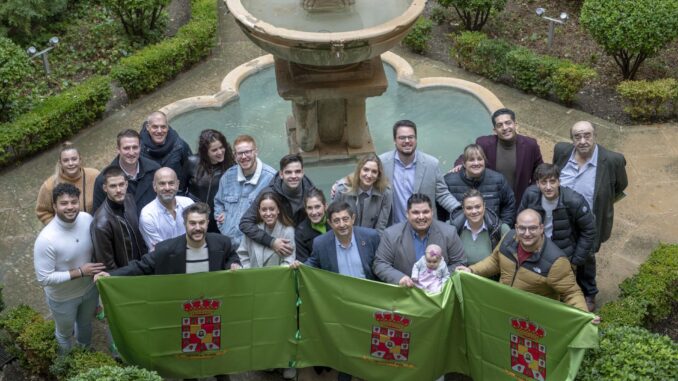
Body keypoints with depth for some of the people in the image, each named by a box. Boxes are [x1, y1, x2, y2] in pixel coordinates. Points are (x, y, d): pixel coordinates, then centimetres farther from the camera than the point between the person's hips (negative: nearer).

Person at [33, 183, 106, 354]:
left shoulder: (88, 219, -19)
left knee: (85, 324, 32)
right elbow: (44, 278, -29)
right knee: (65, 333, 23)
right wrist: (80, 272, -30)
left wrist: (98, 270, -12)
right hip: (63, 298, -4)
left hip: (89, 288, 5)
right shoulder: (46, 239, -34)